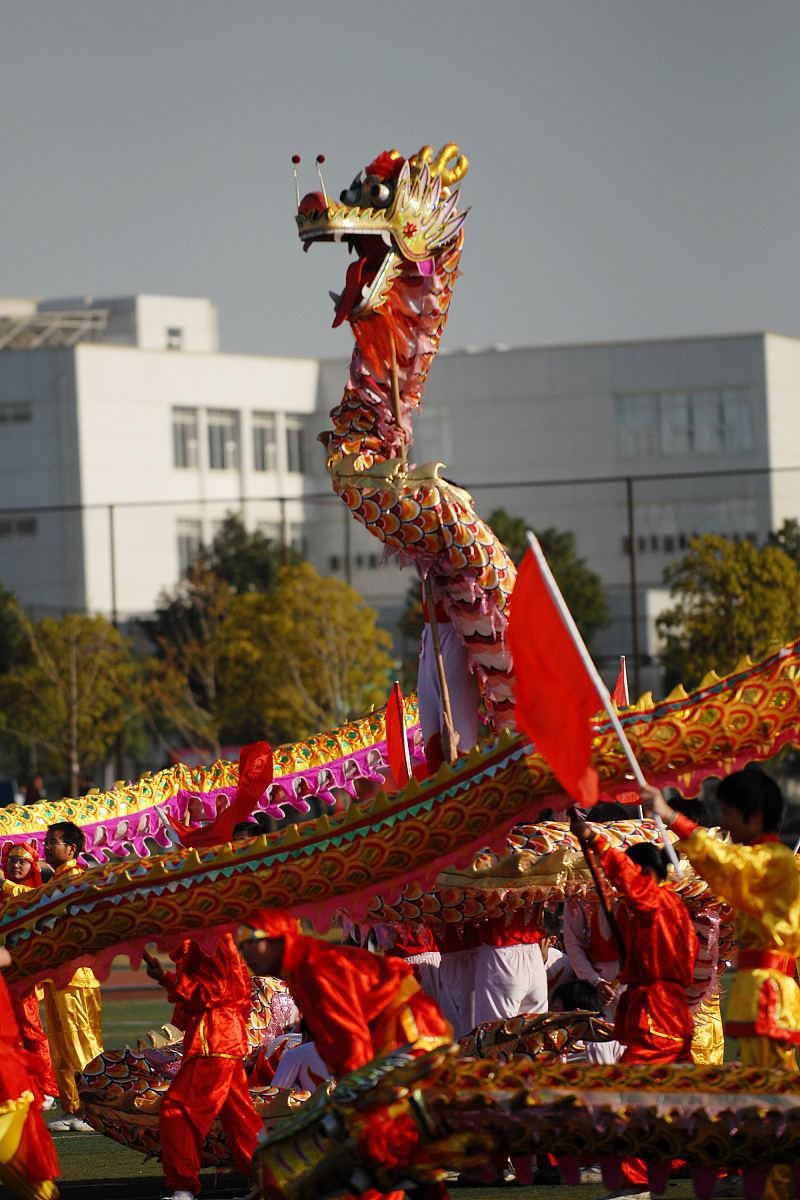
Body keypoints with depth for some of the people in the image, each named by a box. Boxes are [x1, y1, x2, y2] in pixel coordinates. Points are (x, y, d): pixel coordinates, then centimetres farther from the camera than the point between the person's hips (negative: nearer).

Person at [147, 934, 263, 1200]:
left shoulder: (211, 940, -13)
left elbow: (209, 992, -18)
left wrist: (166, 978, -21)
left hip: (213, 1044, -11)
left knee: (176, 1107, -11)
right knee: (237, 1112, 17)